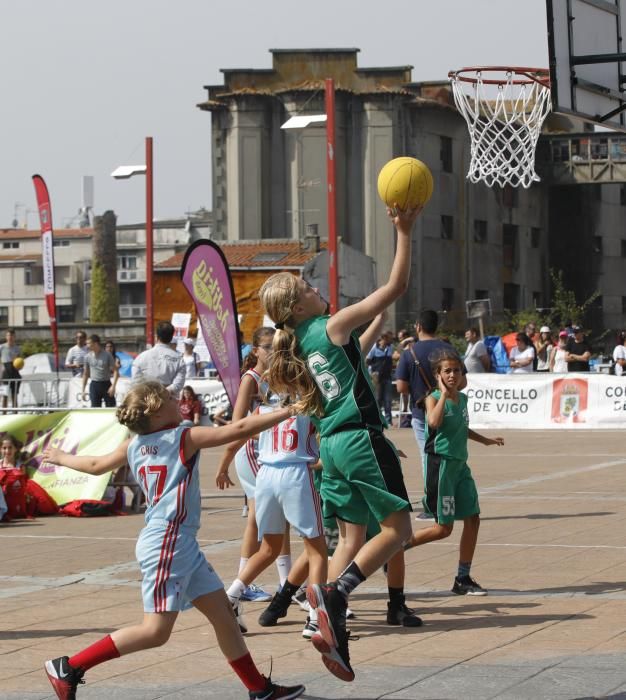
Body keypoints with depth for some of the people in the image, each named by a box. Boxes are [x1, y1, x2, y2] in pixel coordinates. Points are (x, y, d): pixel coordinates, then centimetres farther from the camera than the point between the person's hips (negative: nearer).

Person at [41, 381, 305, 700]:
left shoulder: (133, 446, 11)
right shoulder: (185, 437, -10)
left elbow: (96, 465, 25)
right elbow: (239, 429, -16)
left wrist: (62, 457, 45)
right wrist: (287, 412, -12)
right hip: (165, 543, -10)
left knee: (222, 612, 11)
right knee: (156, 630, -8)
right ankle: (69, 667, -5)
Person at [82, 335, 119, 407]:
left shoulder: (107, 355, -5)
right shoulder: (88, 357, 4)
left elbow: (115, 371, -6)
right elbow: (86, 374, 13)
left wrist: (113, 386, -17)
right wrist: (83, 390, 10)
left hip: (106, 384, -2)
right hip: (94, 385, 2)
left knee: (111, 408, -2)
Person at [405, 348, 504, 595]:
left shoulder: (462, 398, 11)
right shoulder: (433, 398, -9)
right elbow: (434, 422, -32)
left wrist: (484, 440, 31)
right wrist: (444, 393, -23)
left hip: (460, 464, 7)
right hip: (441, 464, -7)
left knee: (472, 519, 3)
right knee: (443, 528, -5)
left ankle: (463, 579, 11)